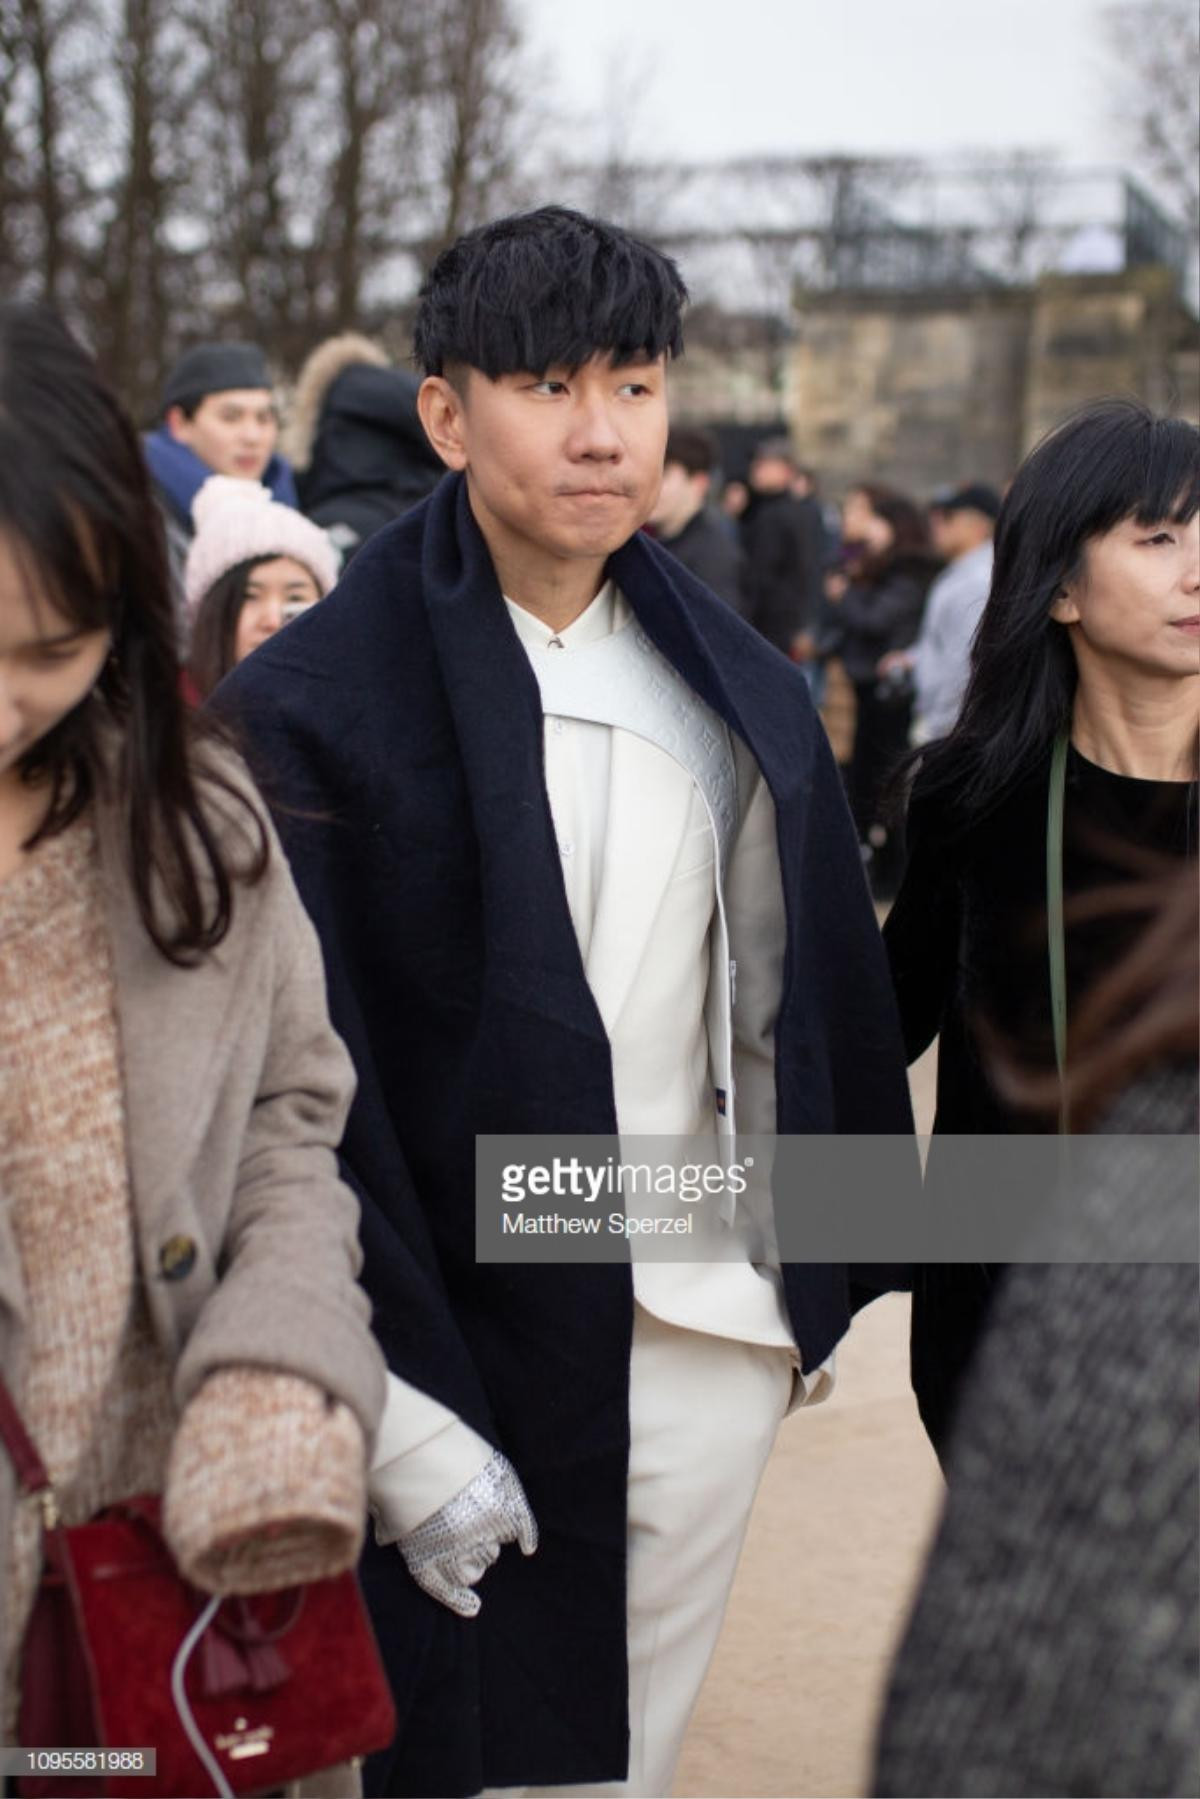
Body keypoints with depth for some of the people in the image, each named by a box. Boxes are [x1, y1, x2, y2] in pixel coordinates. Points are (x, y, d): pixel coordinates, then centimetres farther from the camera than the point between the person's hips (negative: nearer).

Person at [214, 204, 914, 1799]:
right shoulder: (308, 711, -11)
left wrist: (822, 1284, 14)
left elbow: (824, 999, 13)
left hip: (722, 1354, 5)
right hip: (485, 1374, -5)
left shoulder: (740, 693, 7)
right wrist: (408, 1418, -17)